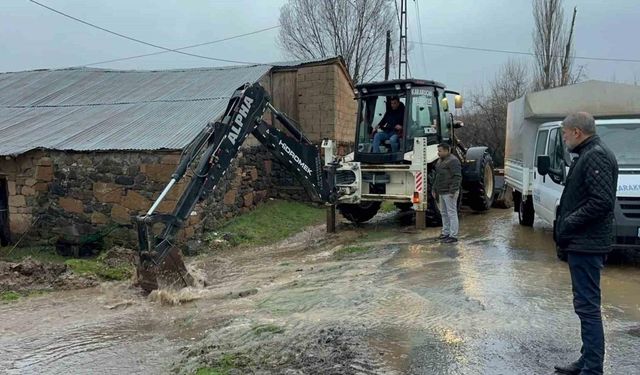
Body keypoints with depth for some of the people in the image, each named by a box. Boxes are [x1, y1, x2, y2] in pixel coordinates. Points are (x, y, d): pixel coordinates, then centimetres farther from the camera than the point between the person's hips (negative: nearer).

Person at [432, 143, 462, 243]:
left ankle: (453, 236, -1)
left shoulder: (453, 161, -15)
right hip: (442, 192, 10)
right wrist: (434, 188, 20)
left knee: (452, 213, -5)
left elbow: (457, 177, -21)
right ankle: (445, 233, 24)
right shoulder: (441, 161, 15)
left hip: (449, 193, -10)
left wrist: (453, 191, -25)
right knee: (443, 213, 15)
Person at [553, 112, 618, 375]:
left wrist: (568, 224, -17)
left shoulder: (596, 156, -15)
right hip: (582, 244, 11)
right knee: (586, 305, 16)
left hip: (586, 245, -11)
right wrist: (565, 227, 11)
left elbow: (602, 201, -25)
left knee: (587, 306, -5)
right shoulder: (587, 155, 17)